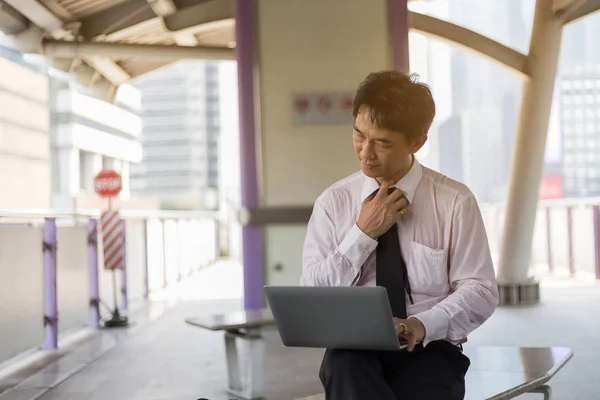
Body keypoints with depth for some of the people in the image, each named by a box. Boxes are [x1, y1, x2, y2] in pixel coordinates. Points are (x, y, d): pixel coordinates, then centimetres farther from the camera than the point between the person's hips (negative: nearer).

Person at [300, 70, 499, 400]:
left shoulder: (455, 201, 0)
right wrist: (363, 234, -10)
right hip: (353, 351, 2)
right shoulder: (332, 202, 5)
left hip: (429, 351, -1)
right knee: (344, 367, -33)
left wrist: (423, 324, -21)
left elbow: (481, 291, -2)